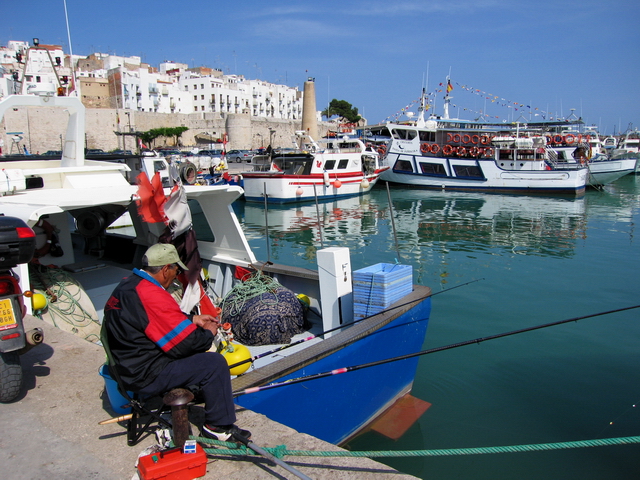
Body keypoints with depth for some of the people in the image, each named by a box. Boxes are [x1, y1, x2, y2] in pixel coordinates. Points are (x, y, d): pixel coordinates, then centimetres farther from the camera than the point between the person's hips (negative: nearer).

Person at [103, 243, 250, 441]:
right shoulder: (152, 295, -26)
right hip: (146, 376, -10)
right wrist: (208, 333, -4)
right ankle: (219, 426, 4)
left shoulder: (128, 285, 5)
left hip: (128, 366, 10)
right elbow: (186, 343, -23)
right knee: (215, 363, -10)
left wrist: (193, 319, 13)